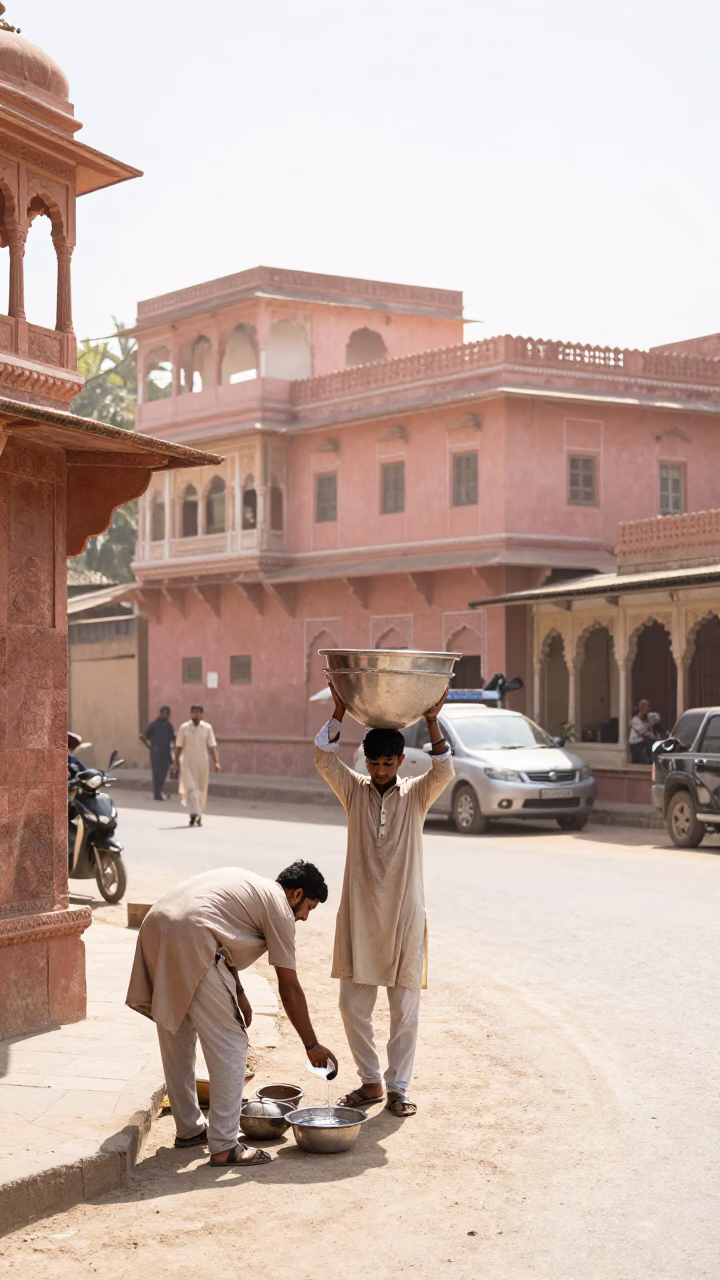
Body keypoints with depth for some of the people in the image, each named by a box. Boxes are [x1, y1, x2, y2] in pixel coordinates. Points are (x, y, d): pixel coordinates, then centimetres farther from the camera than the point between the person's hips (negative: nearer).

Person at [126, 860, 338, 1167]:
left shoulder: (247, 885, 29)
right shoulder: (279, 908, 6)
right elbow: (289, 988, 6)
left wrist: (238, 994, 32)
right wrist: (312, 1046, 13)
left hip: (154, 928, 9)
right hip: (189, 938, -9)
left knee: (177, 1039, 20)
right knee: (230, 1045, 0)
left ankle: (189, 1129, 32)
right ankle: (224, 1147, 1)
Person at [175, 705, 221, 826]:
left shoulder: (207, 728, 0)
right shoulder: (184, 728, 0)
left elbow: (212, 746, -3)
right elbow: (178, 747, 4)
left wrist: (217, 762, -13)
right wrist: (177, 764, 1)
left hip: (203, 764, 1)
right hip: (187, 764, -1)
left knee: (202, 791, 8)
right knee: (191, 788, -15)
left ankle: (198, 816, 22)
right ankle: (195, 814, -21)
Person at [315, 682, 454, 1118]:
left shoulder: (416, 794, 1)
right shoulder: (354, 790, 3)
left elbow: (444, 772, -18)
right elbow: (324, 760, -12)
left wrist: (432, 721, -27)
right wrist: (339, 711, -21)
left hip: (404, 915, -1)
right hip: (359, 914, 2)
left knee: (405, 1009, 3)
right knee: (354, 1006, 6)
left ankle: (398, 1088, 15)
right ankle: (370, 1082, 23)